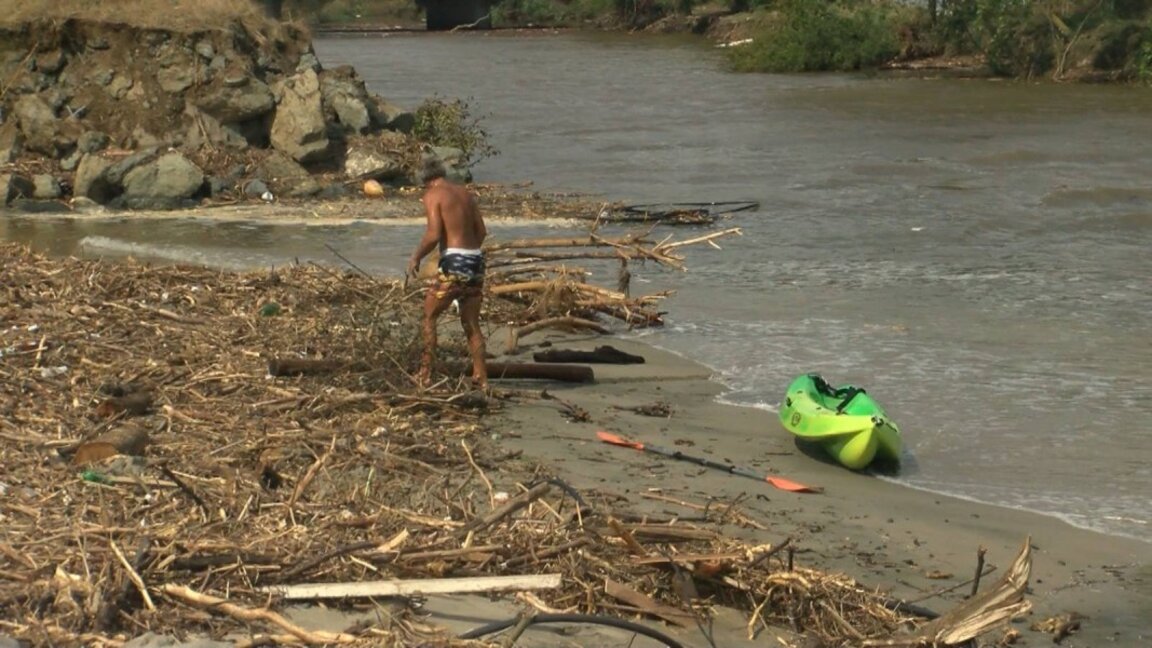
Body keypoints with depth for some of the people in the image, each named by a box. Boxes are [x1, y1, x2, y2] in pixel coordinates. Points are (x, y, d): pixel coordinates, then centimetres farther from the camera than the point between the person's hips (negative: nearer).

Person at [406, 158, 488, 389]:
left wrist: (416, 257, -1)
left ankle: (425, 374, 4)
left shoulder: (433, 195, -4)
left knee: (429, 316, 7)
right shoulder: (465, 193, 15)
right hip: (476, 260, 6)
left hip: (453, 263, -6)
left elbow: (433, 234, -14)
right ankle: (481, 378, 10)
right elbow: (482, 231, 15)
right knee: (472, 324, 13)